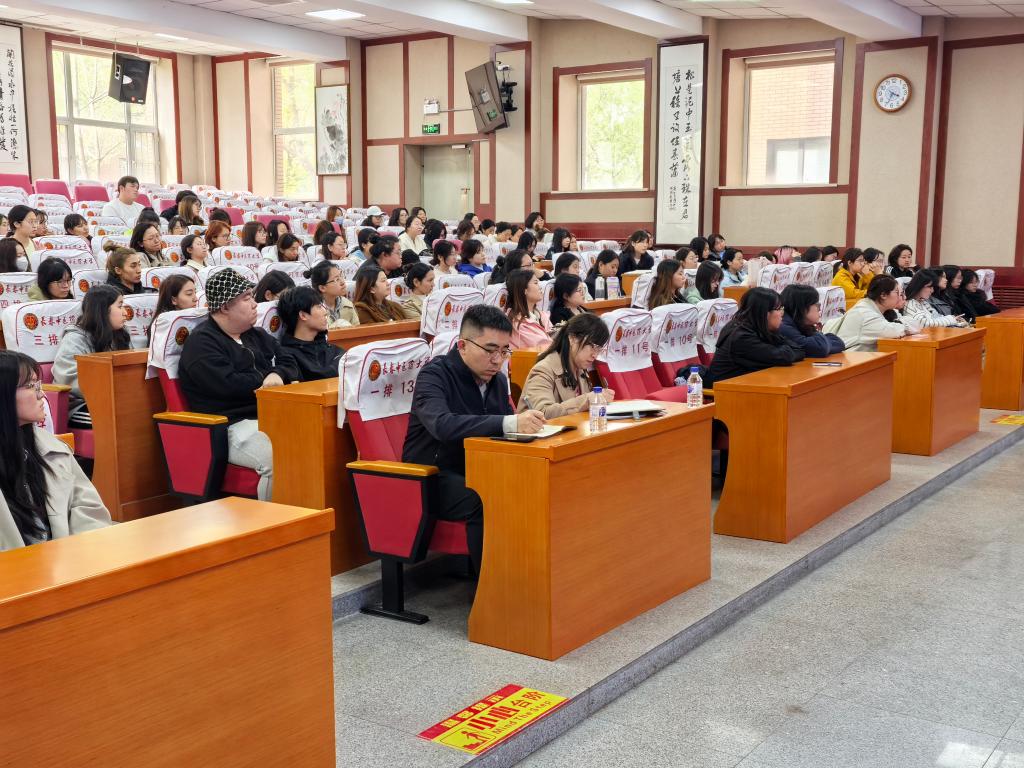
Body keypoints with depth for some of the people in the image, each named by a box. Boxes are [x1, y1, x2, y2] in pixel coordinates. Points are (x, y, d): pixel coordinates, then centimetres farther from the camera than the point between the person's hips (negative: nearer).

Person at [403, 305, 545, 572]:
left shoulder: (497, 380, 9)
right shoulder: (434, 375, -14)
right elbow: (443, 425, -34)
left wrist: (525, 424, -12)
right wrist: (510, 423, -44)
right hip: (431, 479, -6)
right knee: (486, 502, -33)